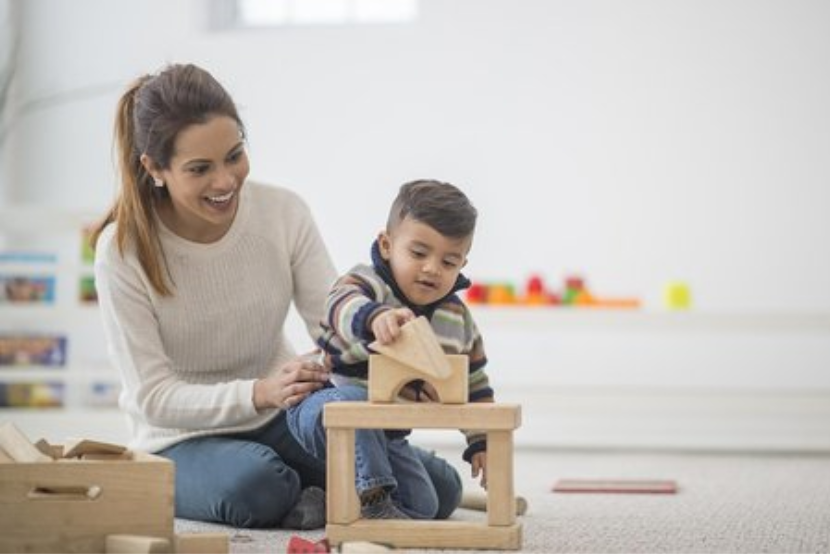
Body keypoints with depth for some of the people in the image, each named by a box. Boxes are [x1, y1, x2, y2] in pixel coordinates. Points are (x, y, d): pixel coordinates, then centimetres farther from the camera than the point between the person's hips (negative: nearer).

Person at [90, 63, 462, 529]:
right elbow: (154, 397, -18)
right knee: (251, 483, -39)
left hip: (279, 420, 4)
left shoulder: (284, 212, -10)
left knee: (437, 485, -14)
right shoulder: (122, 251, -18)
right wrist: (259, 393, -35)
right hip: (181, 440, -3)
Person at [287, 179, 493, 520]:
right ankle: (368, 497, -33)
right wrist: (375, 318, -66)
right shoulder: (368, 283, -17)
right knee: (353, 400, -40)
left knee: (424, 507, 0)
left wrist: (481, 442, 11)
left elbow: (474, 386, 15)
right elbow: (343, 305, -44)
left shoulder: (458, 320, 2)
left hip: (386, 434, 6)